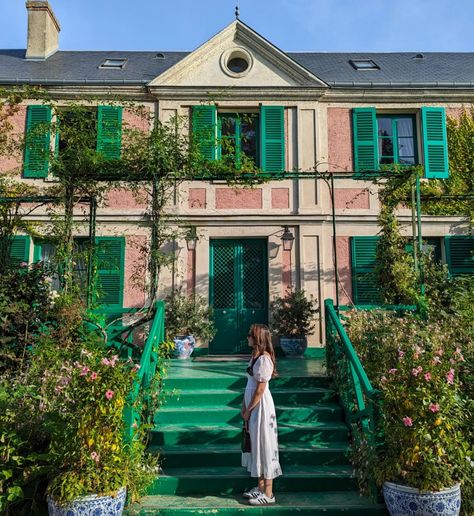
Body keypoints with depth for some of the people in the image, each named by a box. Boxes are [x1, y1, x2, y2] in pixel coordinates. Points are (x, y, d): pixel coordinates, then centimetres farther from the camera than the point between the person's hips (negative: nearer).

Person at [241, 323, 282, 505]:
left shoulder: (264, 358, -20)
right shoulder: (255, 355, 9)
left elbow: (260, 389, -19)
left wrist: (248, 410, -12)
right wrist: (244, 406, 10)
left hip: (261, 407, -9)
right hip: (253, 406, 9)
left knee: (264, 445, 0)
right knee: (256, 445, 16)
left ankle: (268, 494, 11)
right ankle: (260, 487, 29)